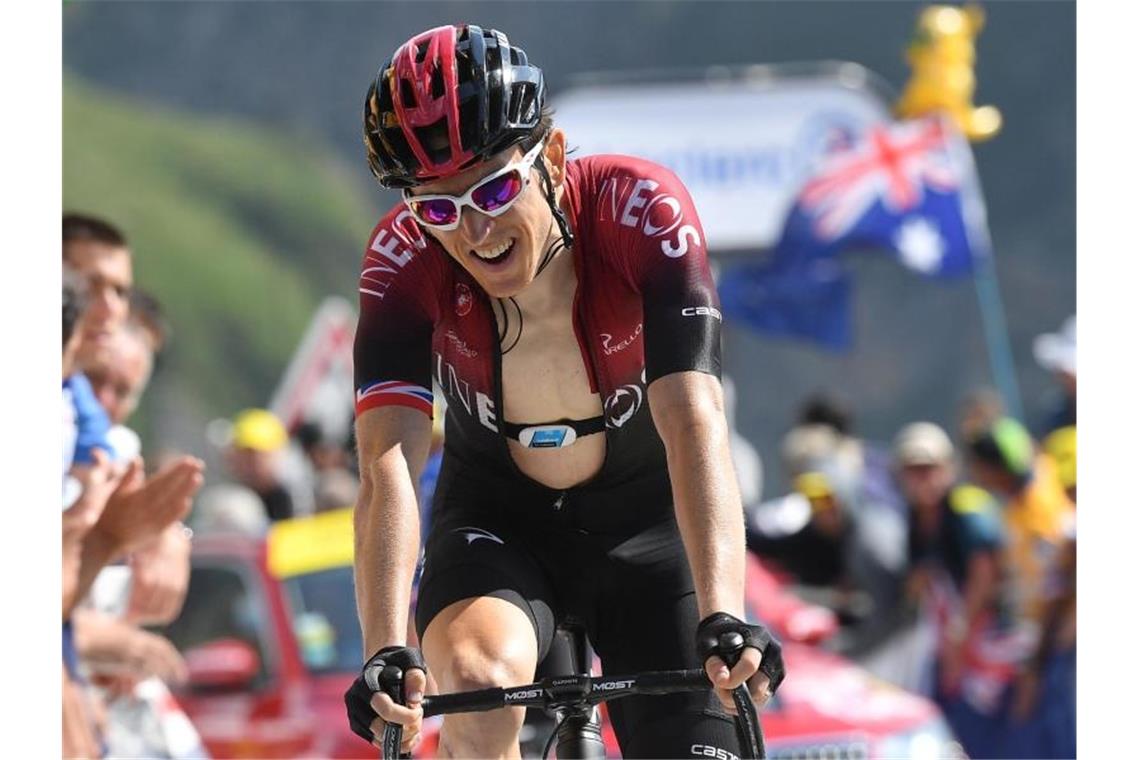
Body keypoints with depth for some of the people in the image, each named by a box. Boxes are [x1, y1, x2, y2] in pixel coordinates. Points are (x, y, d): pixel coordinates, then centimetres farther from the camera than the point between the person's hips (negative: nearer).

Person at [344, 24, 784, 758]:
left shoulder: (642, 208, -28)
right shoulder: (404, 256, -24)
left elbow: (693, 422, -37)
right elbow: (389, 466, -33)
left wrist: (722, 618, -49)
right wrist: (386, 653, -48)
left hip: (646, 524, 0)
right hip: (498, 524, 0)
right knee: (480, 681, -31)